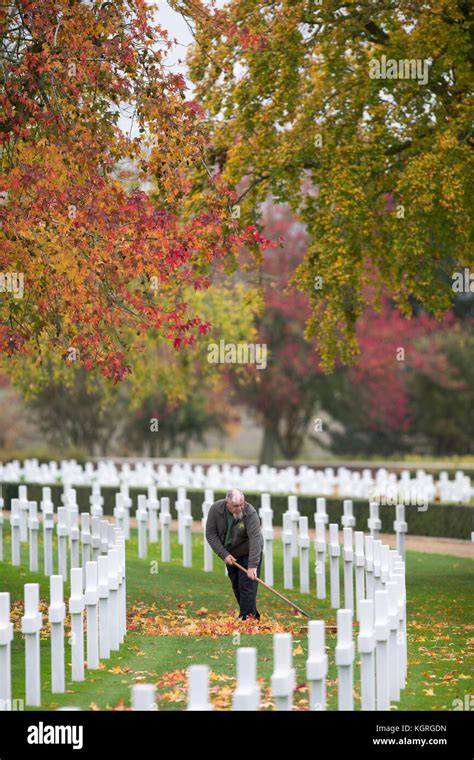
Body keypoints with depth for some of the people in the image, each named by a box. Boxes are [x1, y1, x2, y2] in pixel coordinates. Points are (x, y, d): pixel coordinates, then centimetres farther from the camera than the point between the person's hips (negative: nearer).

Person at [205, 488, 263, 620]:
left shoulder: (250, 513, -29)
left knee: (247, 587, -13)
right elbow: (211, 534, -11)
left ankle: (247, 618, -10)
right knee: (236, 588, 10)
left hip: (249, 554, -5)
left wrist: (252, 565, -41)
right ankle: (253, 616, 22)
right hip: (231, 555, 5)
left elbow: (255, 539, -34)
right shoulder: (215, 510, -16)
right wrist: (224, 554, -20)